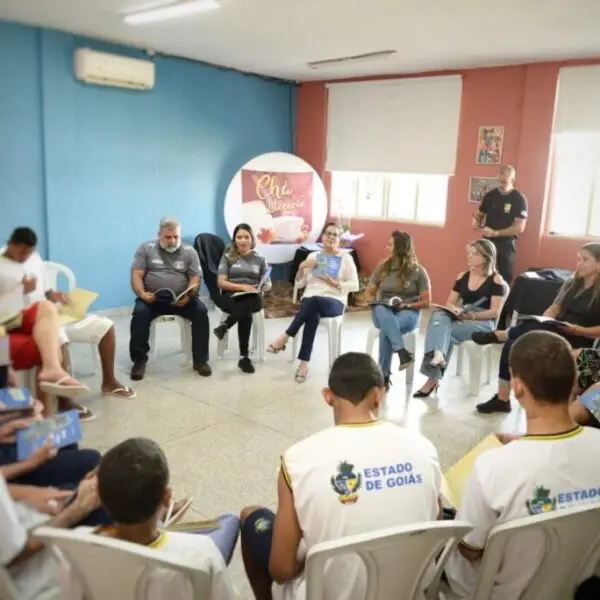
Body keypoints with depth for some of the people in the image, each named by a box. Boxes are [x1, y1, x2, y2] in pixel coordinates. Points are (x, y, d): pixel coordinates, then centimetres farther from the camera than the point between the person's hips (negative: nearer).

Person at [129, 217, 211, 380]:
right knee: (139, 313, -31)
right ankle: (139, 360, -15)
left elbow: (195, 278, 1)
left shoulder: (189, 251, 8)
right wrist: (142, 293, -20)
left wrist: (188, 296, -20)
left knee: (201, 312, -26)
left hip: (181, 299, 1)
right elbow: (136, 275, 0)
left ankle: (200, 360, -14)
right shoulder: (146, 249, 7)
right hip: (153, 298, 0)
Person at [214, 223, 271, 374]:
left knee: (251, 302, -39)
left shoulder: (259, 259, 13)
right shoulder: (228, 256, 8)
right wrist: (242, 287, -16)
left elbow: (268, 283, 12)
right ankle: (244, 357, -27)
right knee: (246, 314, -37)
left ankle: (225, 325, -25)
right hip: (231, 296, -2)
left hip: (253, 298, 2)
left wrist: (266, 286, -14)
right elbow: (221, 282, -1)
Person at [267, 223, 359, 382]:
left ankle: (286, 336, -33)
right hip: (310, 299, 2)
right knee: (313, 315, -37)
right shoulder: (313, 256, 18)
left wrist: (336, 284, -11)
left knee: (315, 301, -39)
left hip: (334, 302, -2)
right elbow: (300, 283, 16)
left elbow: (355, 285, 4)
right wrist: (301, 267, -1)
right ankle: (304, 363, -38)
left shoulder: (346, 258, 10)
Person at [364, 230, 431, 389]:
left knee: (386, 330, -36)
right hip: (383, 311, 3)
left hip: (408, 313, -3)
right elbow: (368, 293, 16)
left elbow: (426, 302, 0)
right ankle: (402, 352, -48)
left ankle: (384, 375, -28)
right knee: (382, 311, -37)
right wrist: (374, 303, -6)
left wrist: (406, 305, -15)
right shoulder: (382, 267, 11)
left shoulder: (418, 271, 1)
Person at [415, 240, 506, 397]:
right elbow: (450, 302, 12)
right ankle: (437, 354, -52)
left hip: (483, 323, -4)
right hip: (460, 319, 5)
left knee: (446, 331, -30)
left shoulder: (496, 280, -3)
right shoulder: (462, 276, 13)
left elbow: (495, 312, -9)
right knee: (438, 316, -31)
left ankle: (434, 378, -28)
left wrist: (473, 315, -23)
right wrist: (455, 309, -12)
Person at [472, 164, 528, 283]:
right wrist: (477, 223, -10)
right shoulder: (490, 195, 3)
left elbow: (519, 228, -16)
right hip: (488, 242, 4)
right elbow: (479, 214, 14)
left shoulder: (519, 199, -10)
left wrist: (495, 233, -22)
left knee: (504, 279, 5)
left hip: (506, 245, -3)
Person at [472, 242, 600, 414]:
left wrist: (578, 330, -22)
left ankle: (497, 335, -13)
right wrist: (542, 322, -9)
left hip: (578, 341, -6)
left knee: (533, 327, -36)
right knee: (513, 345, -20)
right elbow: (553, 309, 11)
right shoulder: (571, 283, 16)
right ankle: (502, 399, -15)